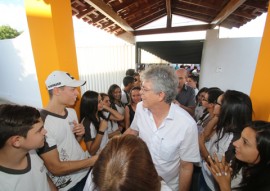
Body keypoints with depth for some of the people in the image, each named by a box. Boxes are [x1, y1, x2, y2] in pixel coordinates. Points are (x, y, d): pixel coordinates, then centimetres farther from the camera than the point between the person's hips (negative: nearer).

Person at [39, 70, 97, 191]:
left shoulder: (72, 112, -2)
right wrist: (92, 160, -22)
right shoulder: (42, 123, -24)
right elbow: (55, 168, -22)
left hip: (87, 170, 6)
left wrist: (80, 135, -9)